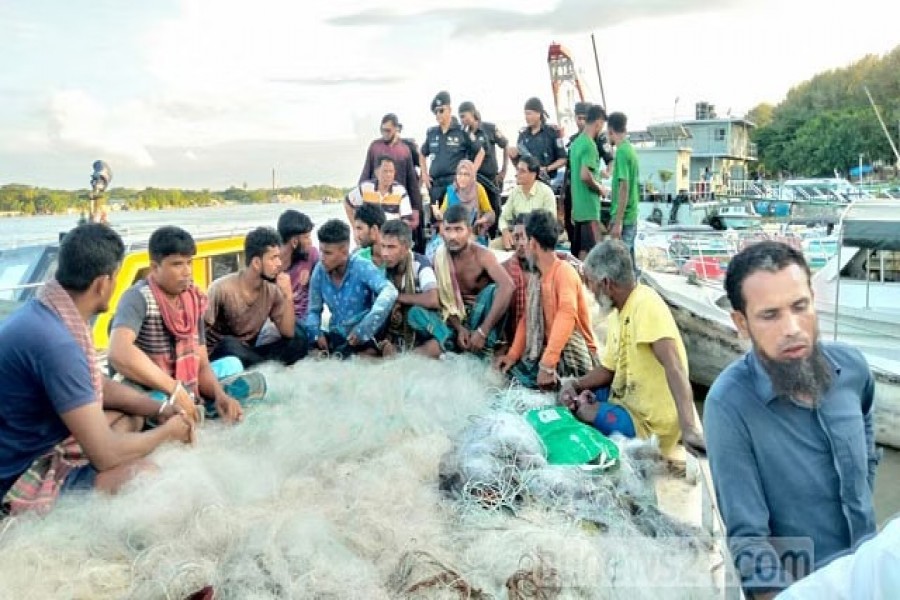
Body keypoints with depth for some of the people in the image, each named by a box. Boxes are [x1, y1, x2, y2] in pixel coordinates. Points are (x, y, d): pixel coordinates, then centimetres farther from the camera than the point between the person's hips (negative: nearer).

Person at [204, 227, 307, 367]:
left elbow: (288, 334, -9)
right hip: (218, 355, -4)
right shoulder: (222, 288, -20)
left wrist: (288, 296, -19)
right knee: (230, 345, -39)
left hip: (248, 352, 4)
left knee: (299, 343, -16)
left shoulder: (272, 290, -5)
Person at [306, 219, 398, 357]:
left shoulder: (362, 267, -17)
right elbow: (314, 310, 8)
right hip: (337, 335, 5)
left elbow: (389, 292, -34)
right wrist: (316, 334, -13)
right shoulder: (319, 270, -4)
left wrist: (363, 329, -37)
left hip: (363, 335, -5)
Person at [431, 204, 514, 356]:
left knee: (492, 290, -34)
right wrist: (459, 328, -24)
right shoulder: (439, 257, -8)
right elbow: (441, 298, -6)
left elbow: (507, 286, -37)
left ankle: (486, 346, -27)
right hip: (457, 317, 3)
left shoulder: (482, 255, -20)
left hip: (481, 314, -2)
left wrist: (482, 331, -41)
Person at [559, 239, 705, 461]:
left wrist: (688, 429, -42)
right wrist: (576, 384, -5)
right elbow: (608, 368, 14)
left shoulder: (646, 304, -22)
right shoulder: (617, 312, 7)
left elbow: (673, 366, -33)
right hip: (628, 402, 8)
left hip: (650, 423, -8)